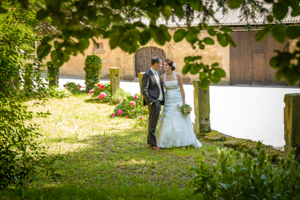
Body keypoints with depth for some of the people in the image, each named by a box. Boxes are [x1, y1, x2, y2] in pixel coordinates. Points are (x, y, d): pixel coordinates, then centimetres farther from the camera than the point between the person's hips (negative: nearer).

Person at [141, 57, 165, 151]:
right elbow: (144, 90, -15)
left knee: (154, 123, 13)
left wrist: (162, 99, 15)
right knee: (152, 124, -5)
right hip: (153, 102, -9)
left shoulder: (157, 73, 15)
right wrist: (150, 101, -18)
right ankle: (153, 144, -2)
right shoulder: (147, 75, -12)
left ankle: (149, 142, 21)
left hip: (159, 101, 9)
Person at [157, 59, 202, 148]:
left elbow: (182, 89, -3)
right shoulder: (162, 77, 0)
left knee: (181, 122, 1)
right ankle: (167, 142, 9)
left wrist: (184, 103, -6)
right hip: (168, 101, 2)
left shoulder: (177, 75, -7)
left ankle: (183, 142, 9)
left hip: (178, 100, -2)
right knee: (167, 122, 0)